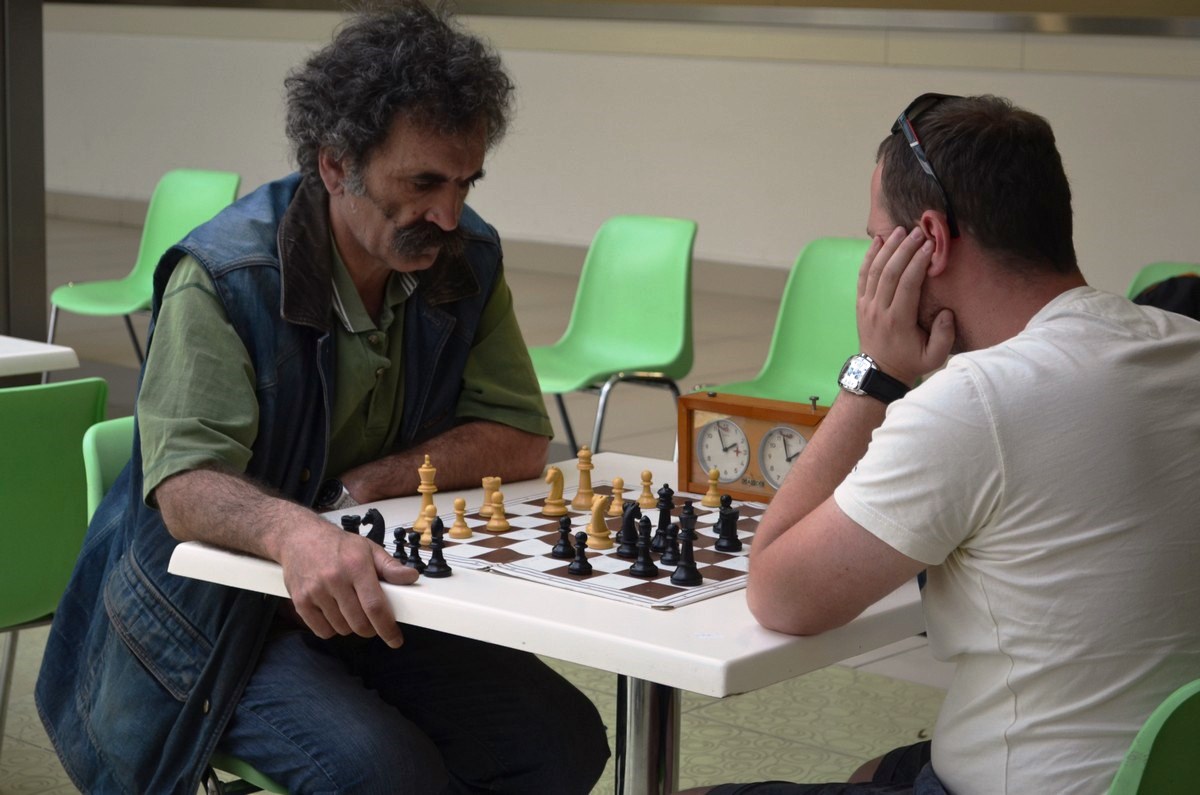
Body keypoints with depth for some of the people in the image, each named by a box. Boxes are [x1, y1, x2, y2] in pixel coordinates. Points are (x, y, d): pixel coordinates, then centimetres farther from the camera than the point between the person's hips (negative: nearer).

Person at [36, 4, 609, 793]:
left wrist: (364, 485, -19)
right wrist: (292, 531, -52)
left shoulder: (466, 257, -3)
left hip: (381, 597, 5)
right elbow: (184, 488, -29)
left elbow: (520, 440, -3)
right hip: (216, 618, -5)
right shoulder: (224, 276, -20)